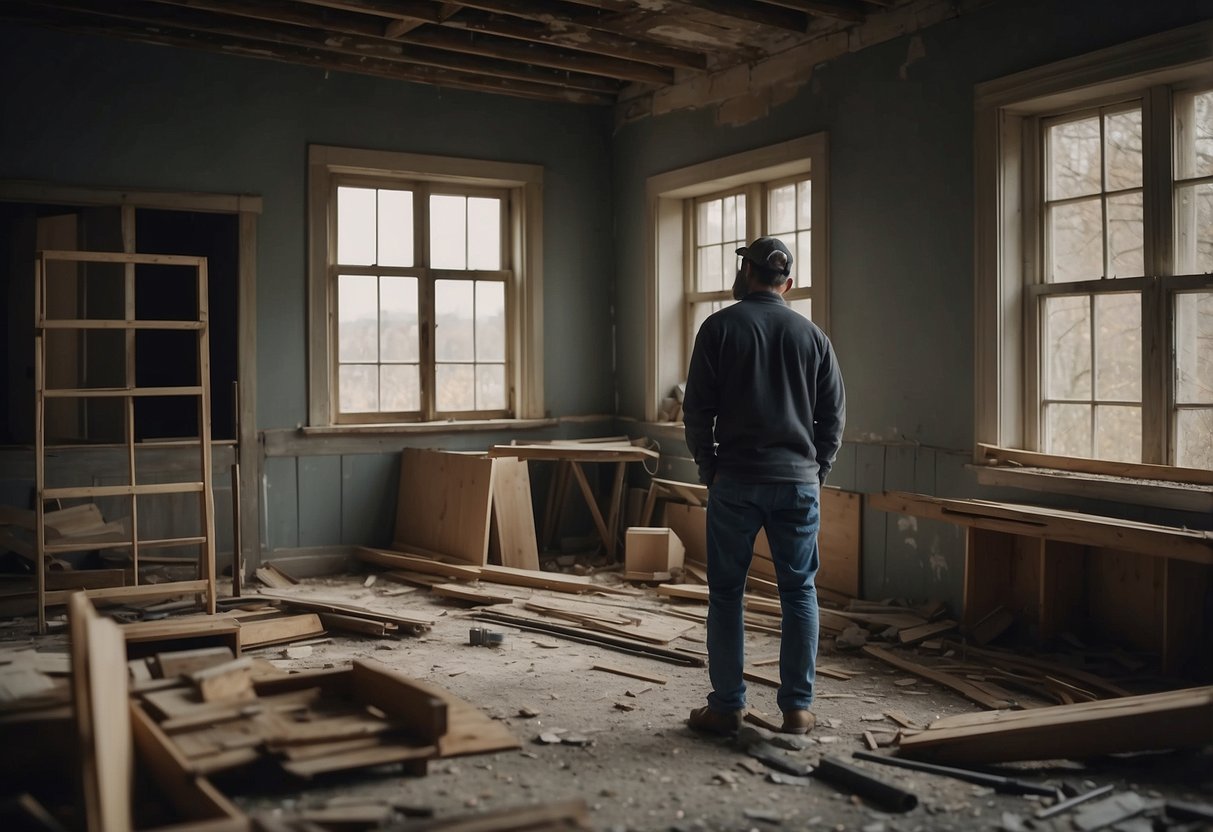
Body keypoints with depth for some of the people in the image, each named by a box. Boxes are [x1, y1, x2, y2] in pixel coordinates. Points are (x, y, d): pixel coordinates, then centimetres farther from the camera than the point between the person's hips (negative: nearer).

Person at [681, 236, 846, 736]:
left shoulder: (720, 327, -1)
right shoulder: (812, 335, 8)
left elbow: (697, 410, -3)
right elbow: (834, 415, 9)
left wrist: (708, 468, 7)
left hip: (735, 481, -2)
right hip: (798, 480, 2)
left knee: (726, 595, 6)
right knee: (799, 593, 9)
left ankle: (727, 707, 9)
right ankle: (797, 708, 11)